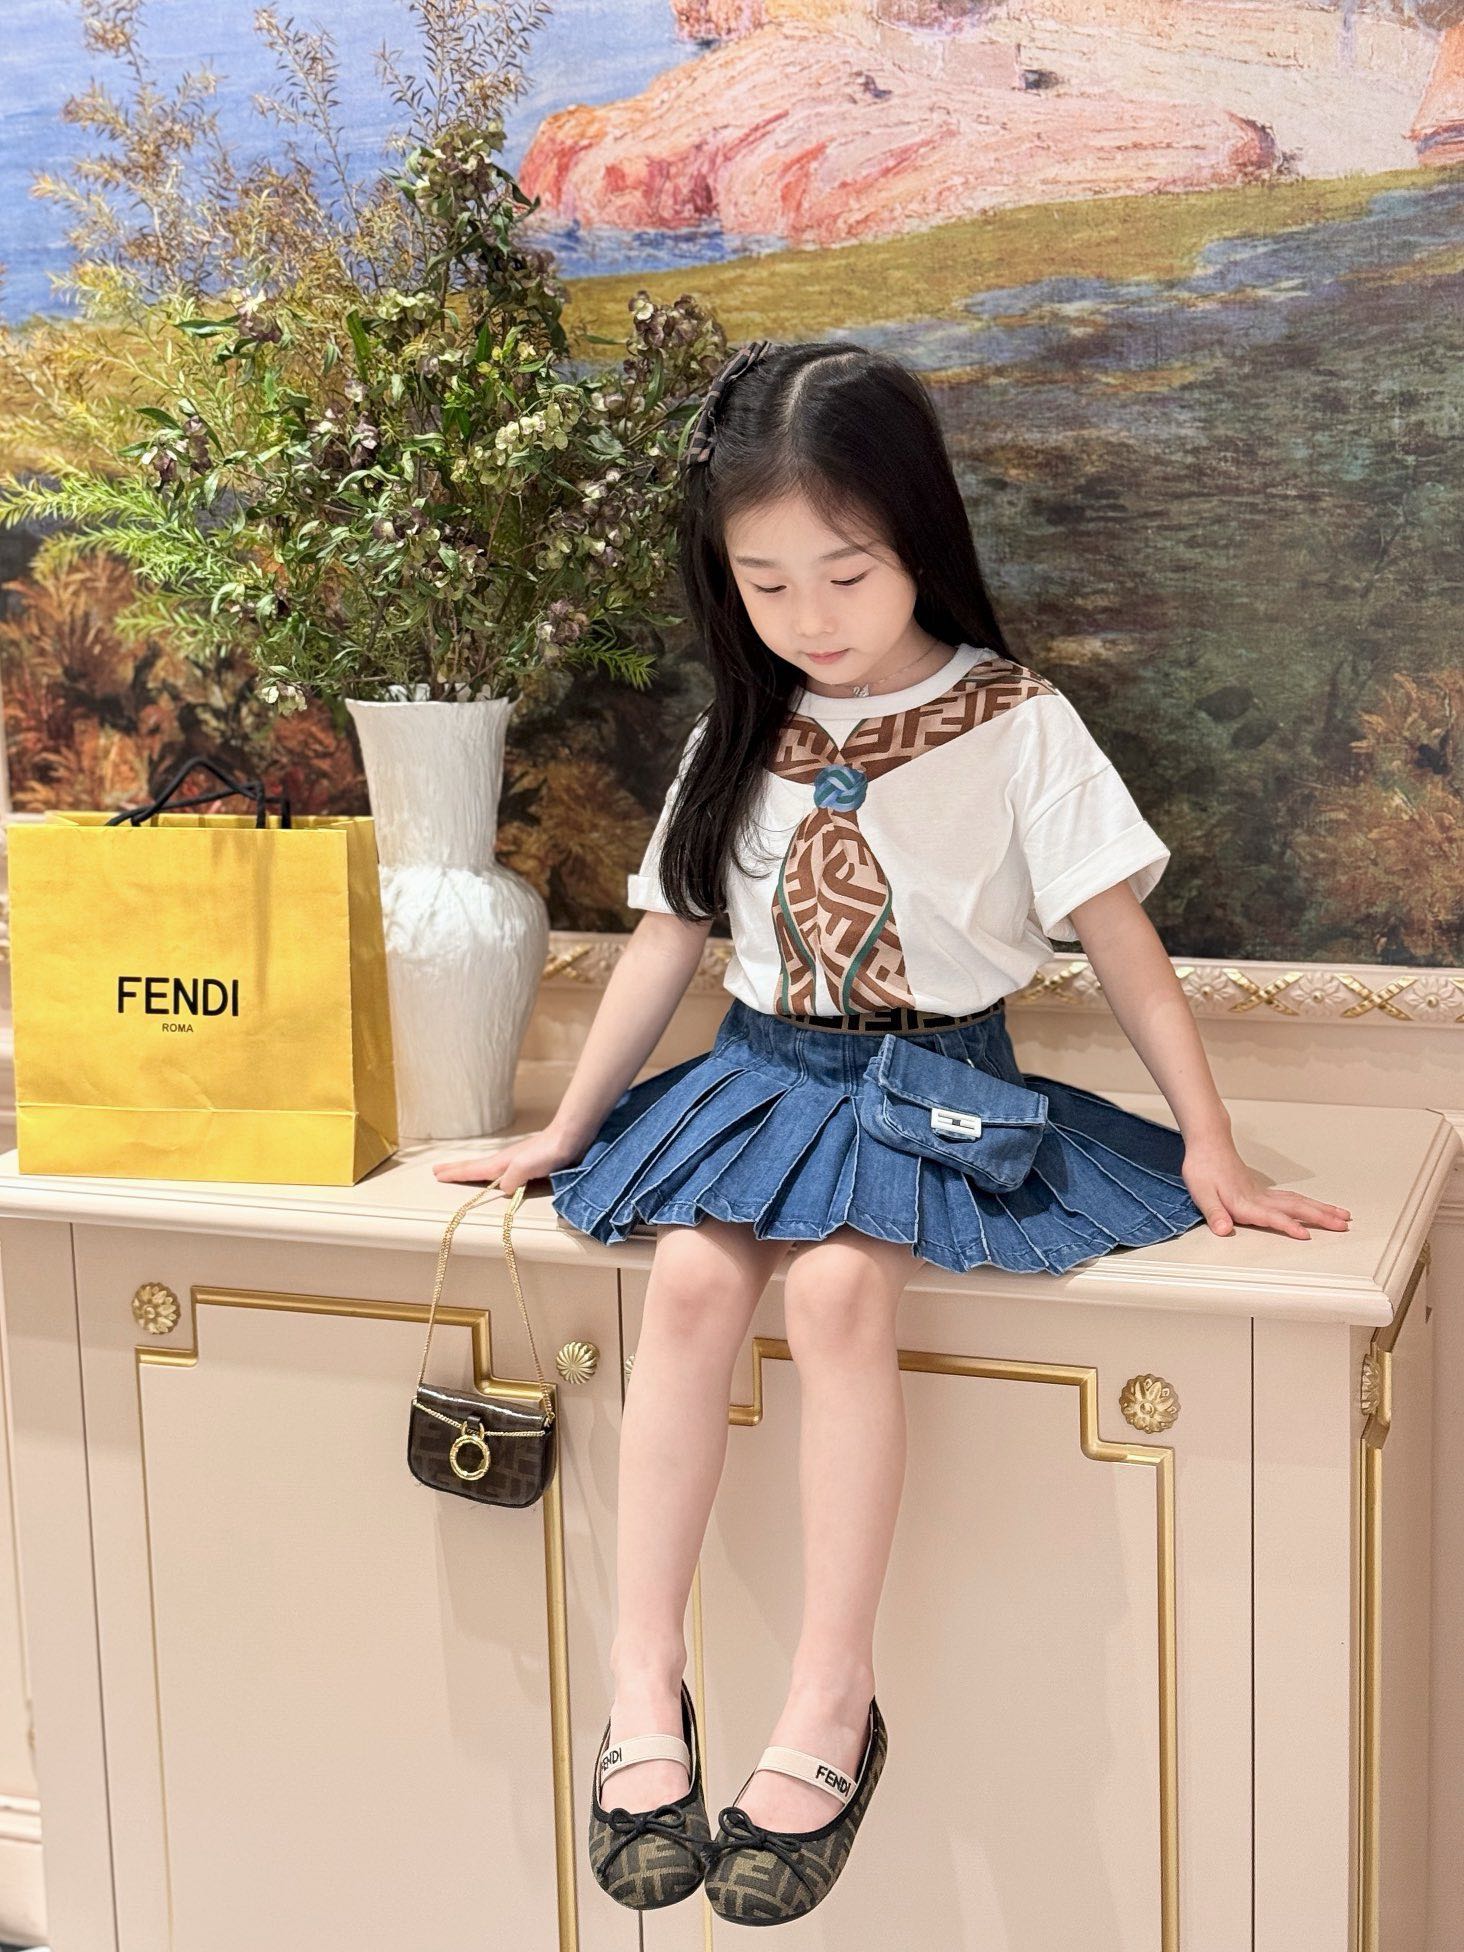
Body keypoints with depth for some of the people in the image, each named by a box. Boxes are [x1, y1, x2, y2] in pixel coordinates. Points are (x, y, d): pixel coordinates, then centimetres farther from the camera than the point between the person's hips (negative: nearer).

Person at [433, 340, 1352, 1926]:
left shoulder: (1012, 724, -4)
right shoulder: (737, 738, 8)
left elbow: (1119, 936, -2)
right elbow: (665, 939, 13)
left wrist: (1208, 1146, -3)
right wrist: (564, 1131, 15)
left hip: (935, 1086, -3)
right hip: (764, 1075, 4)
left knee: (837, 1286, -31)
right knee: (690, 1273, -25)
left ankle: (832, 1702, -22)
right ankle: (644, 1683, -20)